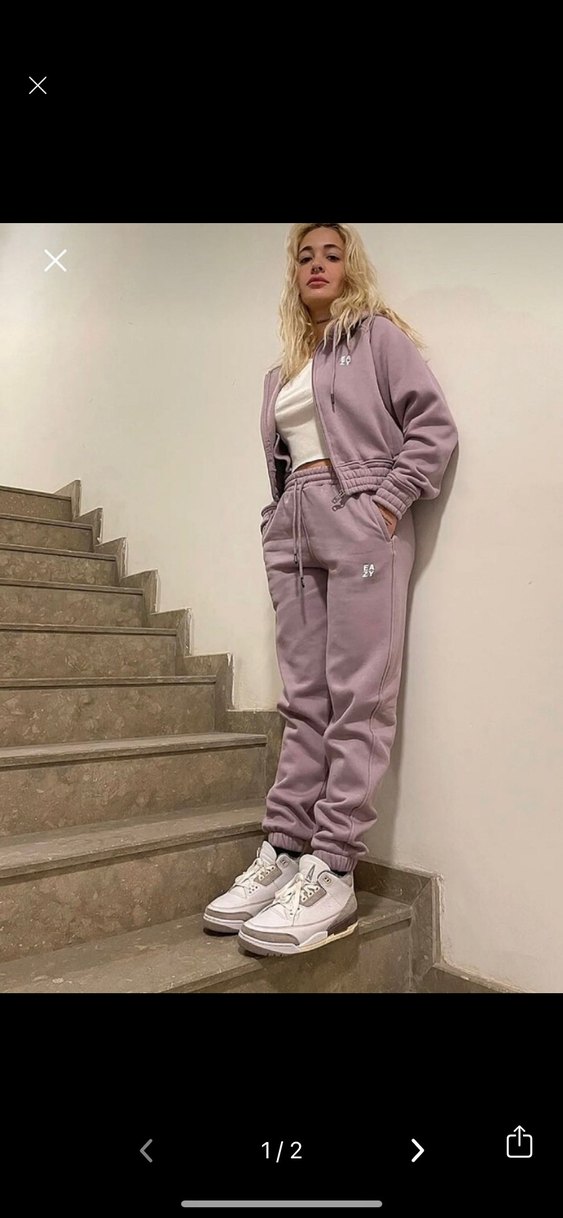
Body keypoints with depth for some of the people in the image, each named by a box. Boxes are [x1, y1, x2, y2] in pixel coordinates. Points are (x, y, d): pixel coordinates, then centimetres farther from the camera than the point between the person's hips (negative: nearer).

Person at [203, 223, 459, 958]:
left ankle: (332, 874, -11)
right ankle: (284, 851, 3)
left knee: (358, 701, -11)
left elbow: (434, 427, -1)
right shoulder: (281, 372, 25)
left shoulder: (379, 335, 9)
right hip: (292, 532, 6)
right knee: (304, 702, 2)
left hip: (360, 522, -6)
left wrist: (387, 504, -10)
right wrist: (275, 535, 9)